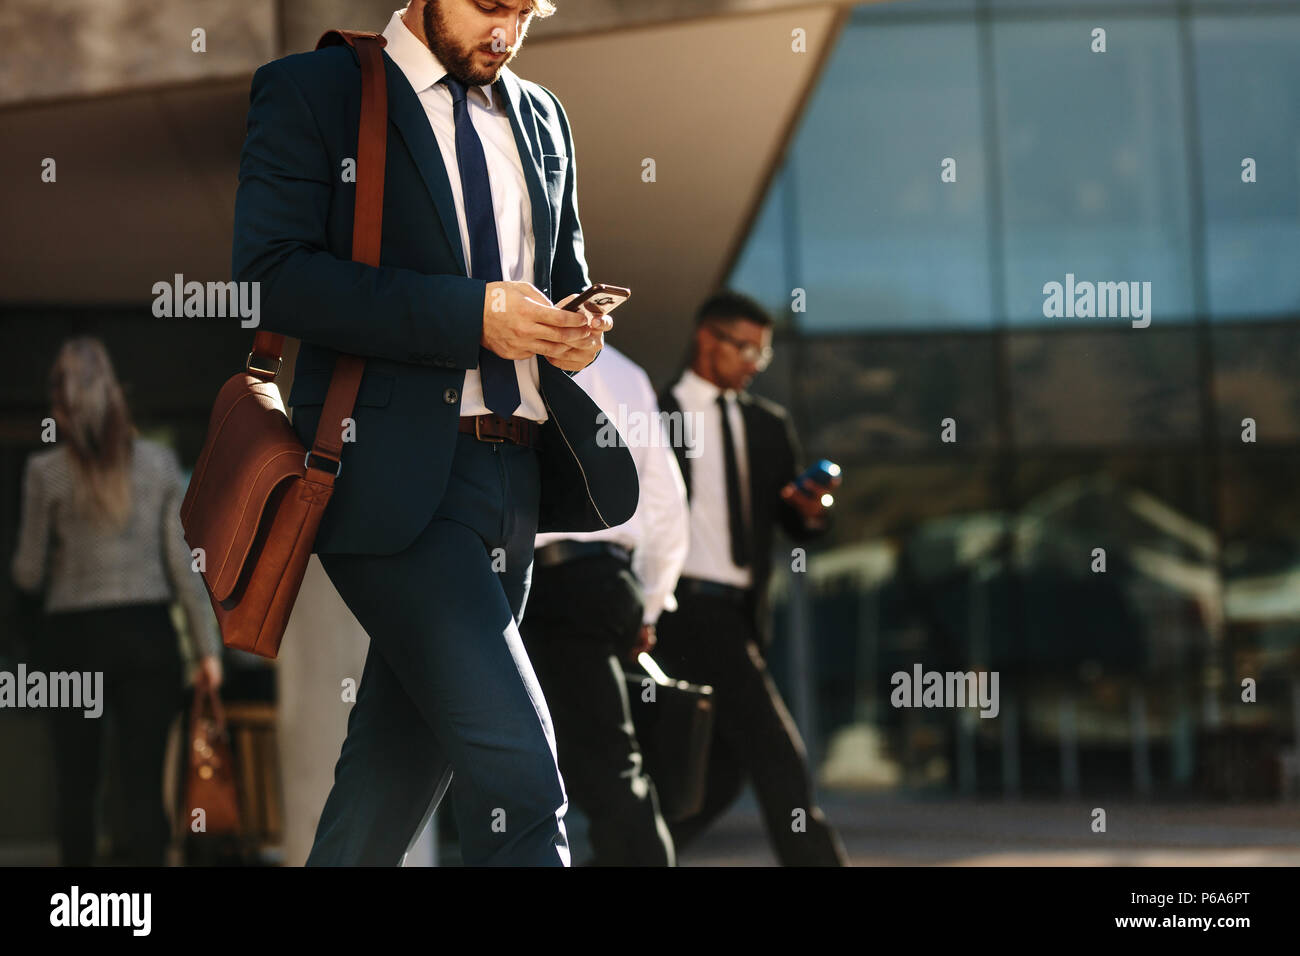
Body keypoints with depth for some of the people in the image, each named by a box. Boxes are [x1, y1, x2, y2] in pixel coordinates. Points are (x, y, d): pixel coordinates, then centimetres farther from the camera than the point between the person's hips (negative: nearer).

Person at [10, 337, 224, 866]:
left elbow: (29, 573, 0)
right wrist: (208, 646, 4)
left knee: (76, 786, 10)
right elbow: (183, 563, 1)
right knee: (145, 783, 1)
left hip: (76, 638, -1)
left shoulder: (46, 471, -5)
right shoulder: (159, 461, 1)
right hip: (148, 635, 1)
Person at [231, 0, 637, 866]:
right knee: (520, 779, -18)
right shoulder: (310, 91, -1)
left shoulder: (541, 117, 20)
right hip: (397, 472, -7)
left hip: (518, 472, 7)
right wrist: (469, 315, -18)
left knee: (397, 771, 11)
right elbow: (271, 274, -12)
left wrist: (578, 328, 3)